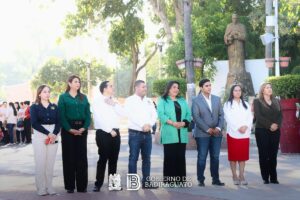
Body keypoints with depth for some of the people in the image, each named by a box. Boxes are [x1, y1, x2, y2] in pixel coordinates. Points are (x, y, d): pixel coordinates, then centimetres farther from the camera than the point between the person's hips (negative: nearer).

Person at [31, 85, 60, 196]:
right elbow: (34, 123, -8)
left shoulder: (54, 107, 12)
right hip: (39, 137, -3)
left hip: (53, 136, 3)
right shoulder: (34, 107, 3)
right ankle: (41, 188, 2)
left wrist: (54, 134, -13)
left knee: (50, 163, 2)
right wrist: (48, 134, -16)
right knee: (40, 163, -4)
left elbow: (58, 122, 5)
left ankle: (49, 187, 8)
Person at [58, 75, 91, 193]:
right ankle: (70, 186, 8)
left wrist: (84, 127, -10)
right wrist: (70, 129, -15)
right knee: (69, 156, 1)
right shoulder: (63, 97, 3)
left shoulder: (83, 97, 12)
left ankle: (82, 185, 9)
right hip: (68, 129, -3)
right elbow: (61, 115, -5)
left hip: (82, 129, 3)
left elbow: (88, 114, 6)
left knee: (81, 156, 3)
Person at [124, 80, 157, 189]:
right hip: (135, 133, -5)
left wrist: (149, 124, -13)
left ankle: (146, 182, 13)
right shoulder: (130, 100, -2)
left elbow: (154, 114, 5)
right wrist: (143, 125, -20)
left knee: (147, 159, 7)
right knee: (133, 158, -3)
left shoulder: (149, 101, 14)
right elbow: (132, 115, -14)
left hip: (147, 134, 5)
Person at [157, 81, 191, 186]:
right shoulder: (163, 100, 6)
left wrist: (183, 123, -11)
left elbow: (188, 114, 9)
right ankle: (169, 180, -1)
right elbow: (161, 114, -9)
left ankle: (180, 179, 9)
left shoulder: (182, 101, 20)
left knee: (181, 156, 5)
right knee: (169, 156, -4)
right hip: (169, 134, -4)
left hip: (182, 134, 4)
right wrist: (173, 123, -18)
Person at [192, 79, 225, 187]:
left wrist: (218, 128, -6)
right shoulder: (196, 100, -2)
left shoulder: (217, 99, 12)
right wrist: (207, 129, -13)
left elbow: (221, 115, 9)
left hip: (216, 133, 4)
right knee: (202, 157, 0)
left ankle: (215, 179, 13)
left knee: (215, 157, 6)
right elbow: (196, 117, -9)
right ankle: (201, 180, 6)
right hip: (202, 133, -4)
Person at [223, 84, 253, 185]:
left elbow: (250, 117, 7)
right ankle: (234, 176, 4)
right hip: (233, 133, -3)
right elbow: (229, 118, -7)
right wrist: (238, 128, -16)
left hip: (245, 133, 3)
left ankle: (241, 175, 8)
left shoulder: (246, 104, 17)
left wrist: (246, 126, -11)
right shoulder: (228, 104, 4)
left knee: (243, 155, 3)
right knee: (233, 155, -1)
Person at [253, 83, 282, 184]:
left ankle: (273, 178, 5)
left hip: (275, 131, 3)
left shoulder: (276, 101, 16)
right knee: (264, 155, -4)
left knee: (273, 155, 2)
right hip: (262, 131, -3)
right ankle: (265, 178, -1)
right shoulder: (257, 101, 4)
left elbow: (280, 115, 8)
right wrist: (269, 125, -16)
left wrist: (277, 124, -11)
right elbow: (258, 116, -8)